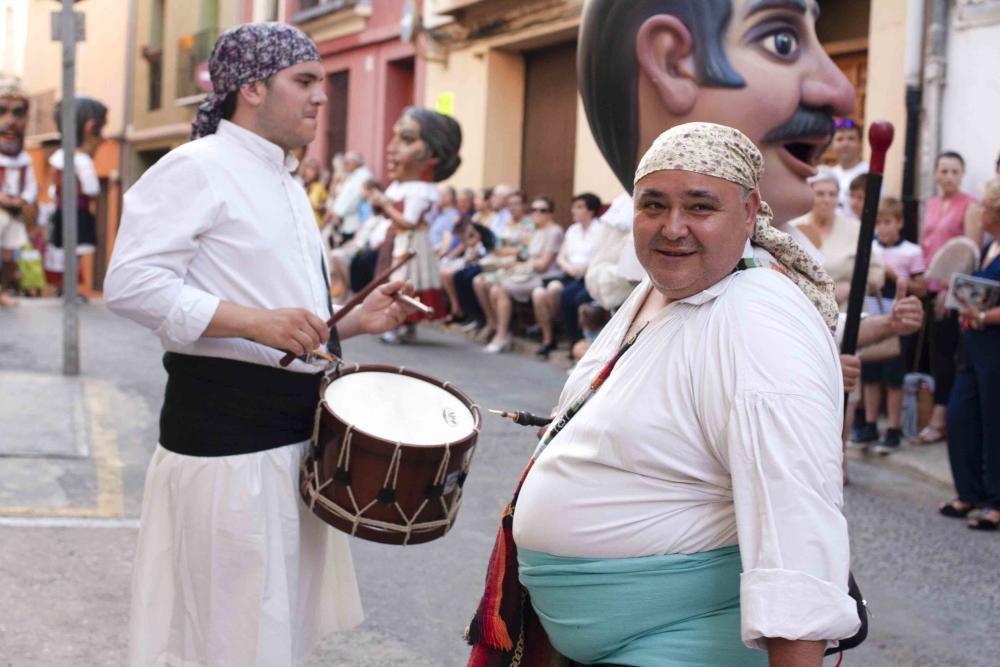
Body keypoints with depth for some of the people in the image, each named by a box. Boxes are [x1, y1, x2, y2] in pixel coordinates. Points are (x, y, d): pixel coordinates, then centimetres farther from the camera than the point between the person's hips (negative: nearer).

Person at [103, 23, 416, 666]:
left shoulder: (289, 186, 18)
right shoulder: (197, 168, -10)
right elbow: (130, 283, -21)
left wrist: (352, 321, 8)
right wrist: (257, 323, -27)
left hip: (297, 428, 9)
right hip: (225, 427, -9)